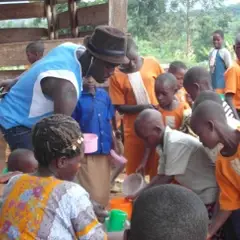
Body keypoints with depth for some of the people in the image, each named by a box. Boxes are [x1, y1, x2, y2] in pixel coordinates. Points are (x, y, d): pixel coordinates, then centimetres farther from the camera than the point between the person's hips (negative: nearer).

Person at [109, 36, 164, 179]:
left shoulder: (152, 64, -3)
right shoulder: (116, 76, -8)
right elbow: (120, 107, -8)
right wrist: (140, 107, -22)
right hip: (134, 129, -1)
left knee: (157, 168, 11)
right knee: (134, 171, 8)